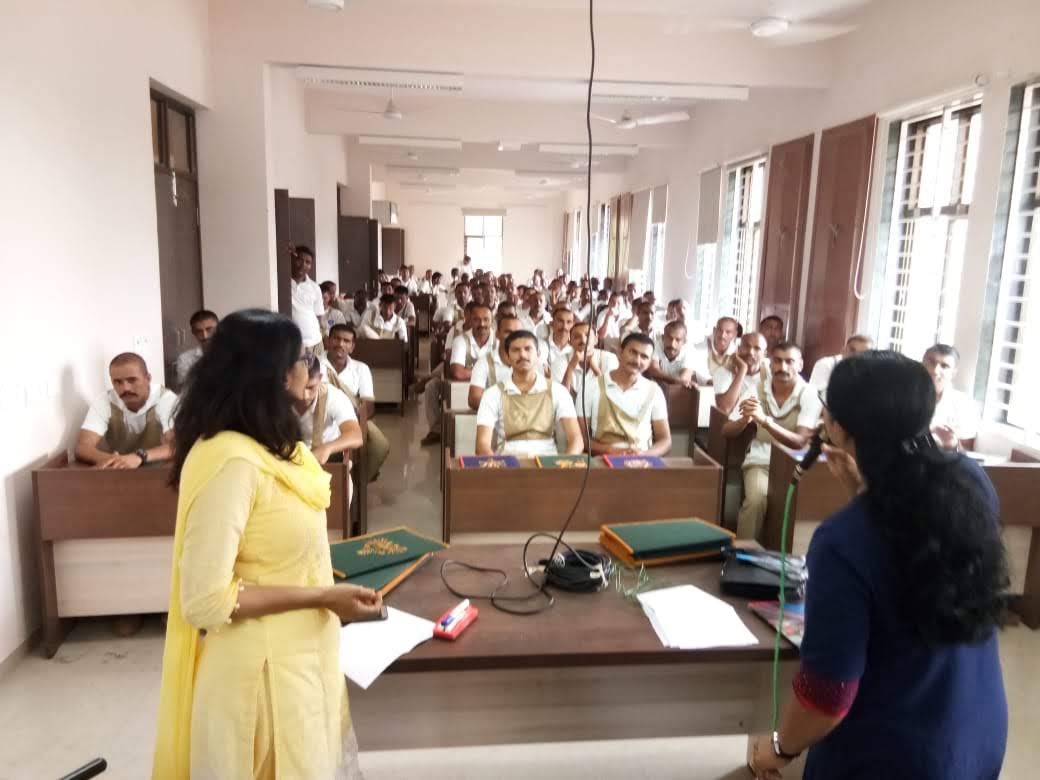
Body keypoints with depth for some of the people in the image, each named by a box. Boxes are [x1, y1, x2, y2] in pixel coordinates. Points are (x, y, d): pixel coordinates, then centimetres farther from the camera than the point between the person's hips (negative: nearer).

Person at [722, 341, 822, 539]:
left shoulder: (809, 394, -8)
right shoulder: (757, 389, 1)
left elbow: (799, 442, -20)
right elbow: (727, 432, 0)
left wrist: (764, 420, -34)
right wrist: (745, 419, -22)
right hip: (761, 462, 1)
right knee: (756, 500, -29)